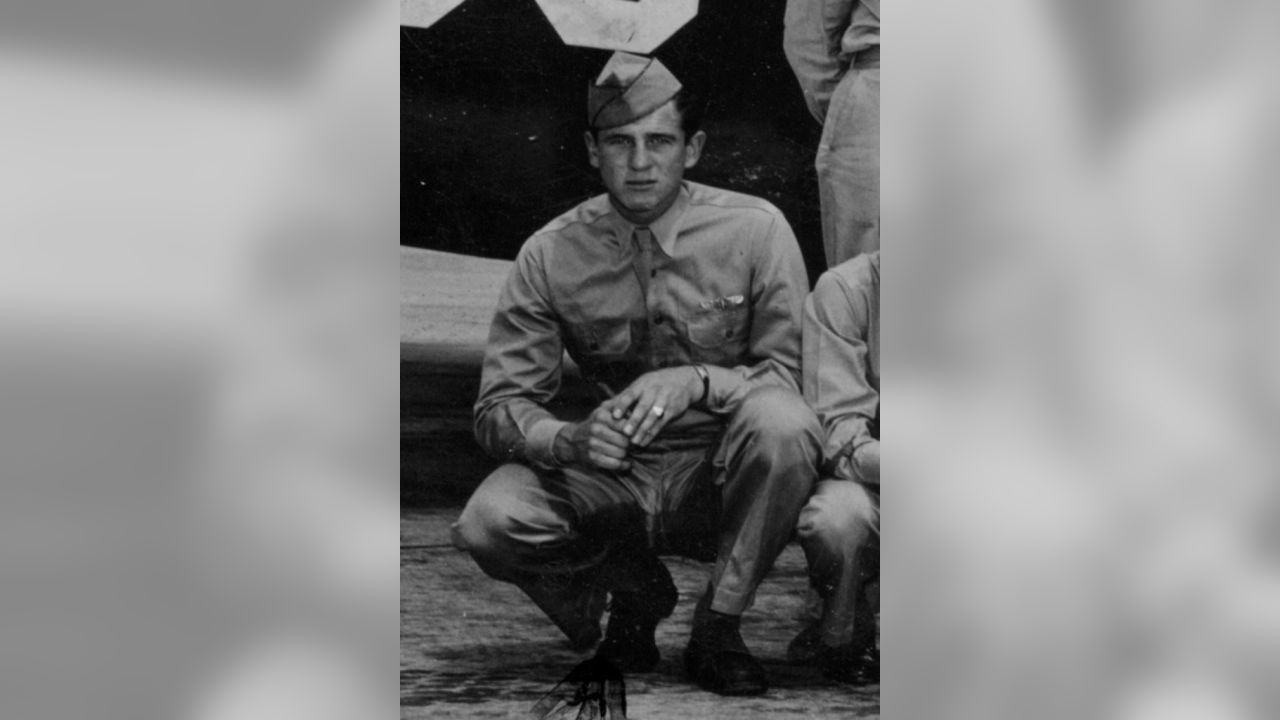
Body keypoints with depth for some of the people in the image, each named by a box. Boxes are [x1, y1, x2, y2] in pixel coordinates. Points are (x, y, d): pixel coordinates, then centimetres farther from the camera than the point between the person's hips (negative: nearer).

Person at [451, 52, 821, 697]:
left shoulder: (754, 230, -9)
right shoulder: (550, 255, -5)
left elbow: (794, 376, -9)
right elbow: (500, 407, -6)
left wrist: (696, 380, -28)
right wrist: (570, 439, -29)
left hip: (722, 480, -1)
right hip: (611, 483, 2)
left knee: (779, 421, -34)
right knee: (489, 523, -26)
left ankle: (717, 629, -10)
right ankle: (635, 591, 7)